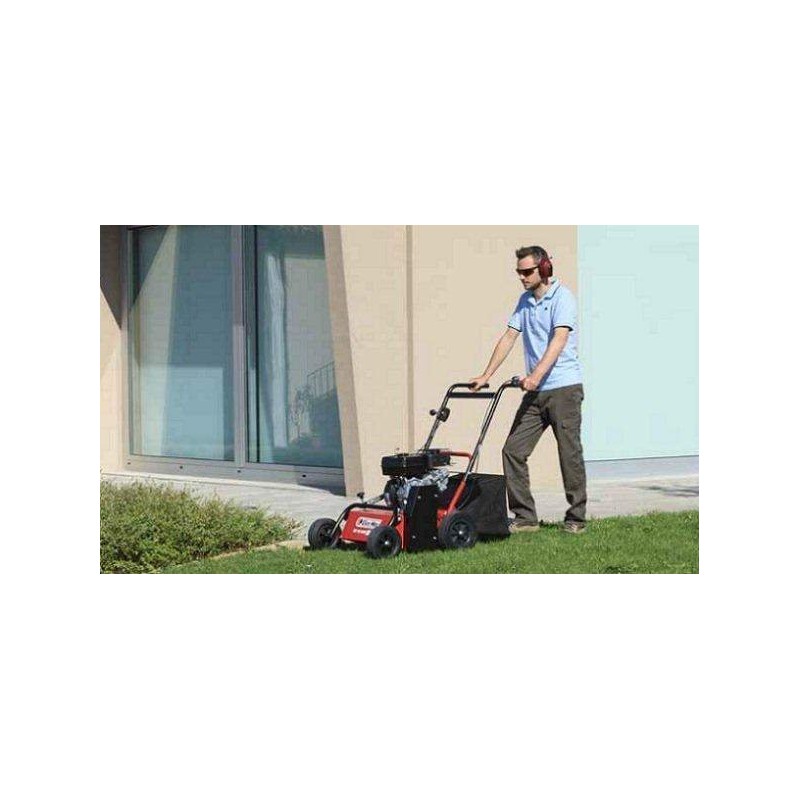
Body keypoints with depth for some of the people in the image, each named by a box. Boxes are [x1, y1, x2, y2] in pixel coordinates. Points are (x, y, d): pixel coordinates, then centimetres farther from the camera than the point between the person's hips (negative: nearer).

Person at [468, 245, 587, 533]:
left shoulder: (562, 297, -8)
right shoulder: (525, 301, 15)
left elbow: (559, 339, -21)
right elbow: (509, 337, 14)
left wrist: (536, 375, -33)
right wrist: (486, 376, 6)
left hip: (564, 387, -7)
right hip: (535, 391, 7)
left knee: (570, 453, -2)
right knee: (513, 450, 0)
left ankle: (576, 518, 9)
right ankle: (525, 517, 5)